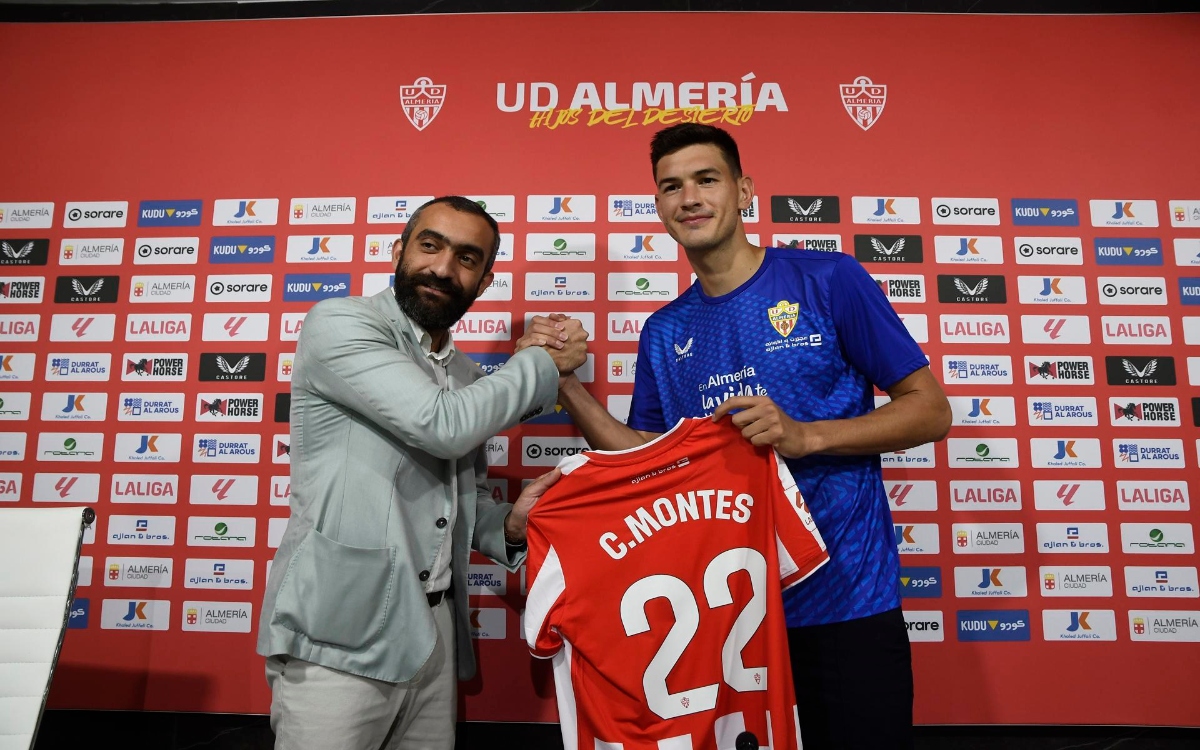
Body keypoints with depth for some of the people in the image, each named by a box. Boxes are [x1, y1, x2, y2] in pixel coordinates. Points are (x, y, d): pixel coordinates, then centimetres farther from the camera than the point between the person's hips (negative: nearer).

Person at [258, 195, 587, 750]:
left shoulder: (465, 374, 13)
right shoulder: (338, 324, -8)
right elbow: (444, 426, -20)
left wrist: (509, 527, -4)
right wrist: (544, 362, -7)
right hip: (339, 640, -6)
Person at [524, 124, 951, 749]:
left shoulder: (826, 279, -6)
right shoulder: (664, 332, 7)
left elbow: (930, 410, -5)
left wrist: (805, 436, -21)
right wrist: (565, 383, -4)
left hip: (846, 604, -3)